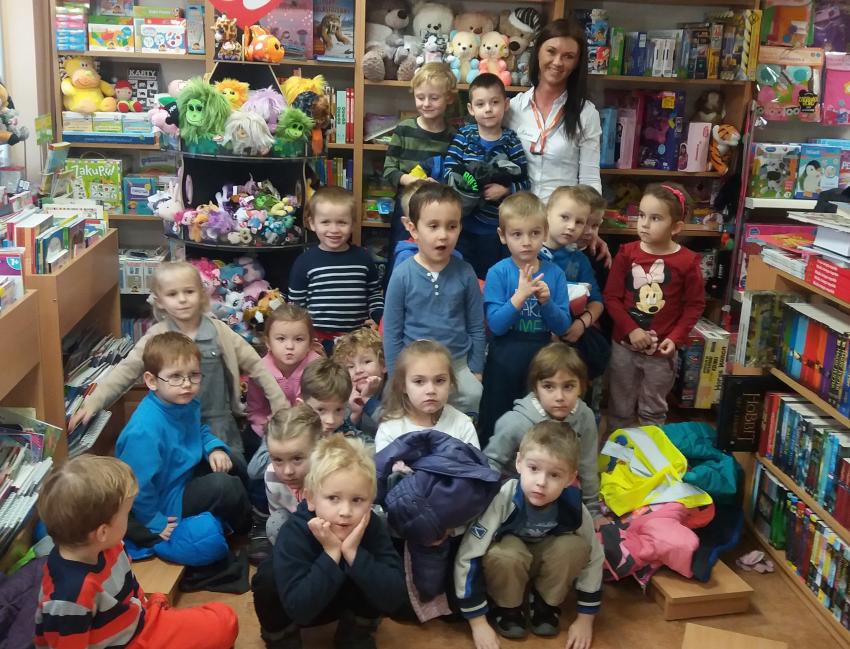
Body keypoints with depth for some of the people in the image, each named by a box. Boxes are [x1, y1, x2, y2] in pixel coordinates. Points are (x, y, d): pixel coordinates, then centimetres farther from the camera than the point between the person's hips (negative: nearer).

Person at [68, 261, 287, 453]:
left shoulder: (218, 331, -5)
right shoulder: (156, 336, -6)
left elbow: (255, 365, 1)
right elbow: (126, 371, -11)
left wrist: (279, 402, 0)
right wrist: (92, 402, -23)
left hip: (217, 424, 1)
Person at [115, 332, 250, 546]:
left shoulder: (188, 405, -6)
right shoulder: (145, 429, -33)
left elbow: (199, 431, 17)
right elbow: (137, 485, -29)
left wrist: (214, 448, -4)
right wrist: (155, 523, -18)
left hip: (183, 477, 9)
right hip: (164, 503, -9)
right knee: (223, 486, -22)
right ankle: (246, 532, 7)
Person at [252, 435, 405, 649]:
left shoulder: (373, 527, -25)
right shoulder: (294, 532, -32)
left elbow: (395, 598, -32)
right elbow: (299, 609, -38)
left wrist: (353, 553, -41)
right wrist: (331, 554, -42)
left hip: (347, 601, 2)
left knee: (378, 580, -26)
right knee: (268, 577, -30)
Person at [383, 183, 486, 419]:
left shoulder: (465, 274, -4)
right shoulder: (402, 276, -9)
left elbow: (476, 327, 5)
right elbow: (392, 331, -2)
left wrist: (476, 370, 6)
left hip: (458, 364, 2)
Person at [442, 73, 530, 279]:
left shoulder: (511, 142, -6)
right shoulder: (463, 136, -3)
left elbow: (524, 182, -7)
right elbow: (448, 171, -8)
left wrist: (505, 190, -24)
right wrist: (462, 181, -27)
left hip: (496, 226, -1)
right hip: (464, 223, 1)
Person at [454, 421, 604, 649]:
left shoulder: (573, 506, -27)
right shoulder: (501, 500, -36)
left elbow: (593, 558, -10)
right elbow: (467, 558, -31)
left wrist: (585, 620, -6)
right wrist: (478, 624, -26)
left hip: (545, 559, 3)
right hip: (506, 563, -2)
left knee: (575, 546, -28)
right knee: (506, 555, -36)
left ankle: (545, 603, -2)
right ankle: (508, 607, -5)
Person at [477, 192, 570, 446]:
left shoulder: (554, 273, -4)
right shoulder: (498, 273, -11)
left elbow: (562, 327, -5)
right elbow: (496, 326, -17)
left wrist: (546, 301, -21)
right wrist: (520, 295, -28)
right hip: (504, 359, -2)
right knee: (495, 424, 11)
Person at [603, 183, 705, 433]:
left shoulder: (687, 261, -11)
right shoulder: (627, 253, -8)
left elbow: (695, 304, -4)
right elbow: (611, 297, -7)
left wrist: (675, 338, -12)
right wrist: (631, 330, -16)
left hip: (661, 350, -1)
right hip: (624, 345, 1)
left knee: (653, 411, 16)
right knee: (620, 407, 17)